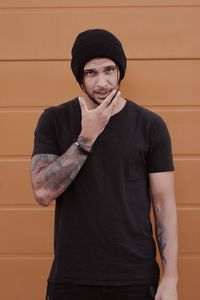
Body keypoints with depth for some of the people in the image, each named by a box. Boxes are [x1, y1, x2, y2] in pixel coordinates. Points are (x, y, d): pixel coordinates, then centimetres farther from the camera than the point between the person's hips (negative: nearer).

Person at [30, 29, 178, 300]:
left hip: (136, 277, 0)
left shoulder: (150, 126, -3)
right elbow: (43, 193, -11)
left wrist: (170, 277, -7)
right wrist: (86, 137, -16)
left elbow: (164, 204, -2)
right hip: (71, 277, 0)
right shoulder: (54, 120, -1)